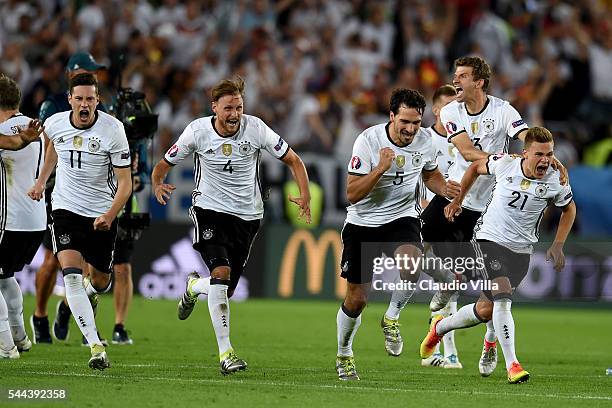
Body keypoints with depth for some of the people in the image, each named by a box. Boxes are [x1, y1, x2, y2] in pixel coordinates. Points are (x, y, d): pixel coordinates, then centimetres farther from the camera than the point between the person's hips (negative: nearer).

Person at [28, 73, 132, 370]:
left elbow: (125, 183, -13)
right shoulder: (55, 124, -6)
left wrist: (110, 215, -28)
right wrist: (41, 181, 29)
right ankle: (96, 347, -24)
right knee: (71, 275, -20)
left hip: (101, 214, -1)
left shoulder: (112, 130, -16)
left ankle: (89, 291, 54)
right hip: (66, 209, 1)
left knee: (100, 282, 12)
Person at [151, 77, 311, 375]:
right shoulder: (197, 131, -10)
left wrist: (305, 195, -16)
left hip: (247, 215, 2)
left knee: (226, 289, 6)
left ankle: (194, 286, 45)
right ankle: (225, 352, -21)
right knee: (221, 273, -24)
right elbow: (164, 163, 2)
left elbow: (293, 160, -1)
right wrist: (158, 184, -21)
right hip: (210, 210, -2)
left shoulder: (255, 129, -10)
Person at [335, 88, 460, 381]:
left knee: (411, 264, -32)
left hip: (402, 218, 2)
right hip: (363, 223, -2)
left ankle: (392, 318, -6)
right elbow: (352, 194, -21)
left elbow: (430, 175, 16)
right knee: (356, 299, 1)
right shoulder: (368, 140, -19)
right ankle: (343, 355, 27)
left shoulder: (423, 141, -6)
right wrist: (380, 168, -34)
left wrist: (443, 188, -6)